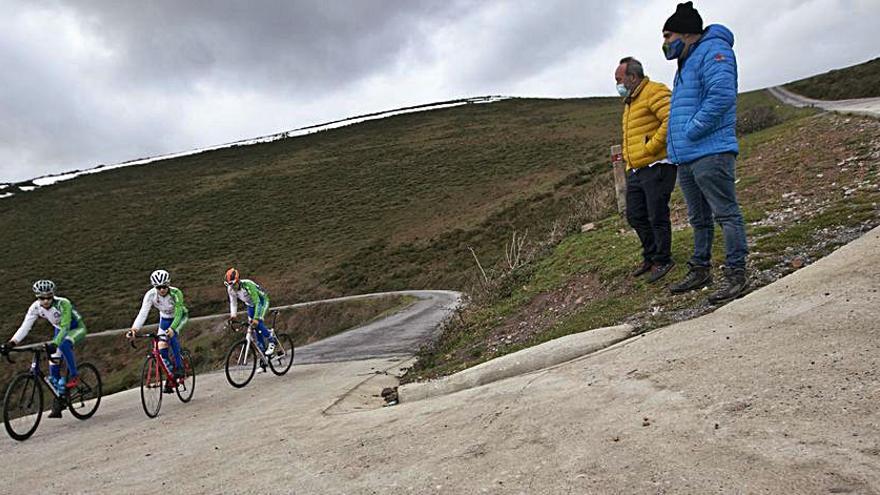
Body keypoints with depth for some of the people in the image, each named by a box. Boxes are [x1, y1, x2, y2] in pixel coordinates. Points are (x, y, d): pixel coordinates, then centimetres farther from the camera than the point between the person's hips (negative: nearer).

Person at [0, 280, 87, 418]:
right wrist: (11, 343, -36)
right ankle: (58, 404, 5)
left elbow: (65, 327, -38)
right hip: (60, 330, 6)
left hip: (76, 329, -5)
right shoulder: (35, 307, -18)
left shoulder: (63, 303, -33)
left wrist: (54, 344, -51)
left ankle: (74, 376, -19)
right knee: (54, 365, -4)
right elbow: (25, 327, -22)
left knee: (64, 345, -38)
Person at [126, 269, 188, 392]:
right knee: (162, 349, -9)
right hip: (164, 319, 3)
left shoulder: (176, 293, -33)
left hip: (180, 316, -3)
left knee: (172, 335, -32)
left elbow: (178, 313, -36)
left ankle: (179, 368, -18)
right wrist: (134, 328, -46)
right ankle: (172, 375, 10)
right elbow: (143, 313, -32)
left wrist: (172, 328, -52)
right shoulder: (151, 295, -26)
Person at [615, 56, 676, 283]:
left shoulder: (655, 92, -9)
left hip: (656, 167, -10)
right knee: (635, 216, 13)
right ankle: (650, 256, 28)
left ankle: (662, 260, 11)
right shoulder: (630, 102, 22)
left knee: (657, 217, -2)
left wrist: (650, 148, -21)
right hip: (635, 170, 10)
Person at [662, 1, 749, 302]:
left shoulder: (712, 50, -6)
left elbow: (722, 94, -22)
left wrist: (691, 132, -19)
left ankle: (736, 274, -3)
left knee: (726, 214, -6)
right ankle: (700, 271, 25)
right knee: (699, 219, 16)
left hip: (710, 153, -10)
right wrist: (674, 144, 18)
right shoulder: (686, 63, 25)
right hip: (685, 158, 10)